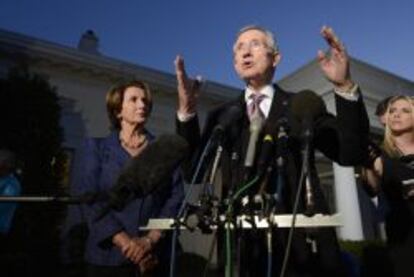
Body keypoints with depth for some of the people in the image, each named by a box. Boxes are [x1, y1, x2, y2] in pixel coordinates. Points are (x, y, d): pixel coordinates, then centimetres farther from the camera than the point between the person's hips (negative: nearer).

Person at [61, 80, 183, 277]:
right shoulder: (95, 148, 6)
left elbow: (175, 198, -1)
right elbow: (88, 198, -5)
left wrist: (150, 240, -14)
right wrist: (125, 242, -14)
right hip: (107, 255, 0)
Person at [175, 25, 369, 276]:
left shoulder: (303, 105, 4)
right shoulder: (222, 116, 7)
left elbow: (351, 154, -7)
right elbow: (194, 171, -3)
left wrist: (345, 86, -19)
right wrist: (187, 111, -15)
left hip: (301, 237, 0)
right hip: (241, 240, 1)